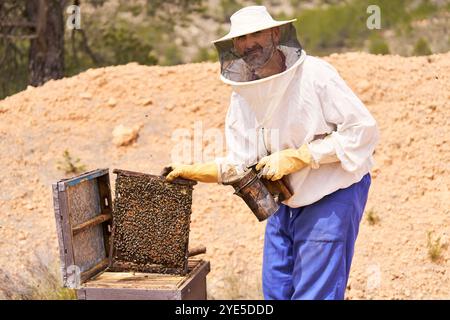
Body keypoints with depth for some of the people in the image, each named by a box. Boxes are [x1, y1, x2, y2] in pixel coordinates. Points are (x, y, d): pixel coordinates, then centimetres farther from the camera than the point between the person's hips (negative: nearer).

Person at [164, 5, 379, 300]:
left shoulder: (314, 75, -19)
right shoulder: (242, 97, 1)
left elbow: (364, 130, -21)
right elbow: (240, 164, 2)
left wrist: (294, 158, -22)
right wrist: (193, 172, -14)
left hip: (331, 197, -6)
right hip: (285, 202, 7)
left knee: (314, 293, -5)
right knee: (275, 290, 12)